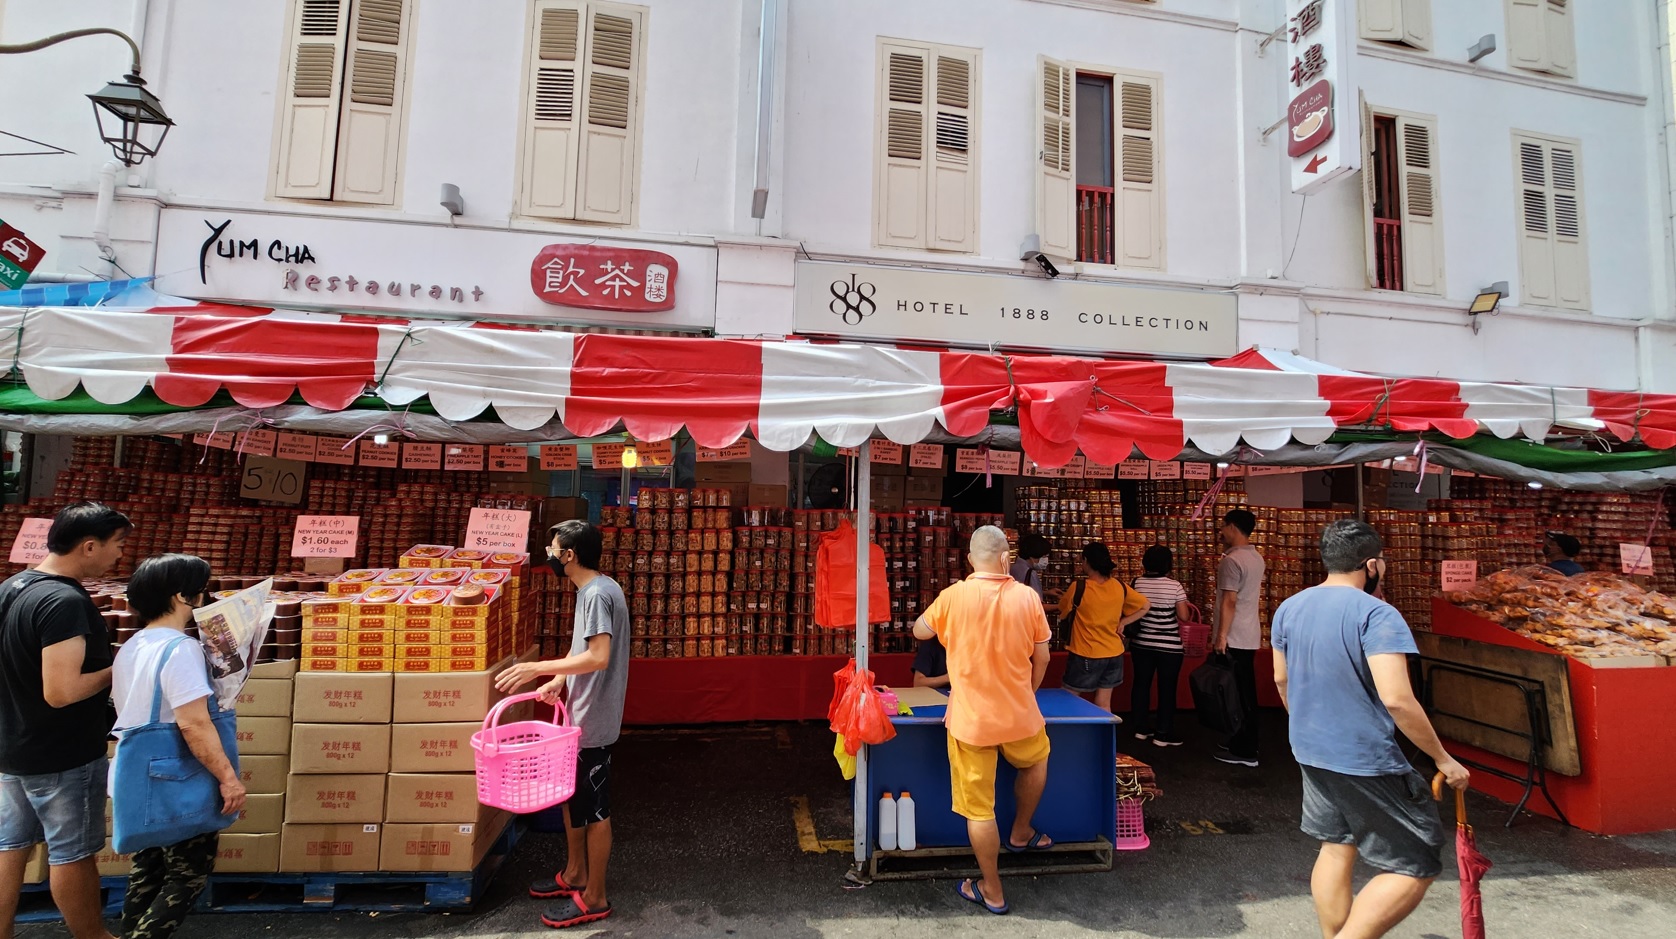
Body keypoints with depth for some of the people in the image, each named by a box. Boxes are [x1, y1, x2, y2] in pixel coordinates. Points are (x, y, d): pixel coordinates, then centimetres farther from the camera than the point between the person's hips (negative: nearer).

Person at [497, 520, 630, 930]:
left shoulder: (599, 593, -23)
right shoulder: (588, 591, 8)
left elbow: (598, 657, -30)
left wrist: (537, 668, -26)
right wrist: (558, 680, -2)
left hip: (593, 721, -10)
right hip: (579, 715, 10)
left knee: (593, 809, 5)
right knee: (572, 797, 23)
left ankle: (594, 898, 21)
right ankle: (575, 873, 41)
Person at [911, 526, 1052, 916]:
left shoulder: (953, 596, -12)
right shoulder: (1027, 596, -8)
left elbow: (920, 631, 5)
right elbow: (1042, 657, 2)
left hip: (970, 719, -2)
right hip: (1019, 714, 2)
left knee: (979, 807, 11)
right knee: (1036, 761, 34)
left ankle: (992, 891, 25)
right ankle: (1020, 833, 48)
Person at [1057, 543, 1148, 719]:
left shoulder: (1078, 587, -16)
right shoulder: (1119, 587, -3)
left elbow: (1063, 613, 0)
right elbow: (1144, 607, 10)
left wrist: (1065, 599, 19)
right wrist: (1122, 622, 5)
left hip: (1085, 655, -5)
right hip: (1113, 654, 5)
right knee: (1103, 705, 13)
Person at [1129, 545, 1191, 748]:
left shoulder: (1137, 583, -3)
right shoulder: (1175, 586, -12)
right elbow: (1183, 617, -8)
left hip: (1142, 644, 4)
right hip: (1169, 646, -3)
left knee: (1141, 684, 13)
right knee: (1167, 688, 6)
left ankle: (1141, 728, 23)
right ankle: (1163, 734, 11)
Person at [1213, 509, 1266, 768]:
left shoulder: (1232, 560, -17)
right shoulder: (1256, 558, 10)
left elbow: (1229, 602, -21)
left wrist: (1221, 635, -20)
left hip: (1234, 639, -9)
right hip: (1250, 637, 9)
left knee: (1237, 694, -2)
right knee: (1246, 692, 16)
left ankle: (1243, 751, 5)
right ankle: (1245, 743, 26)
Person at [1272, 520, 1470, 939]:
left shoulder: (1289, 609, 3)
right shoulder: (1377, 614, -19)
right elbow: (1396, 699, -25)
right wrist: (1444, 759, -12)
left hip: (1310, 753, 7)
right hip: (1366, 762, -7)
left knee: (1336, 849, 21)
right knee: (1415, 868, 7)